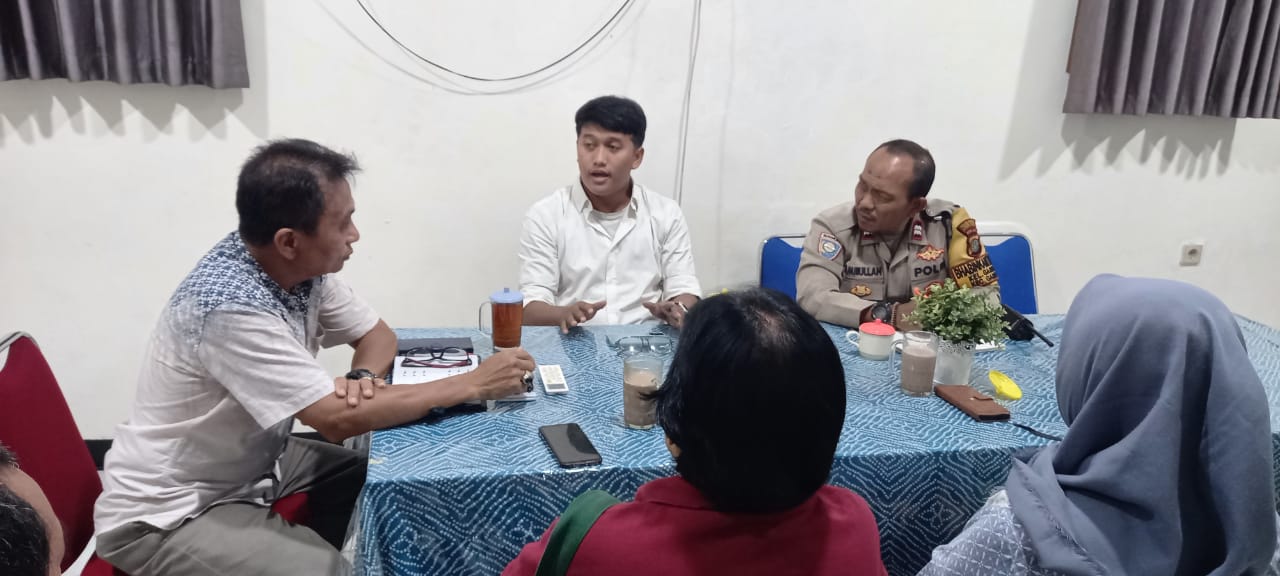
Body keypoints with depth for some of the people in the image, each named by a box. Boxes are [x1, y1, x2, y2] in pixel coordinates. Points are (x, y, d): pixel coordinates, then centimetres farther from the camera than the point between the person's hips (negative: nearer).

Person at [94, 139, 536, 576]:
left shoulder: (304, 267, -8)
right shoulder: (230, 306, -31)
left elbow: (377, 334, 5)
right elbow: (339, 419, -31)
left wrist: (363, 377, -18)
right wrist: (471, 385, -25)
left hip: (247, 465, 8)